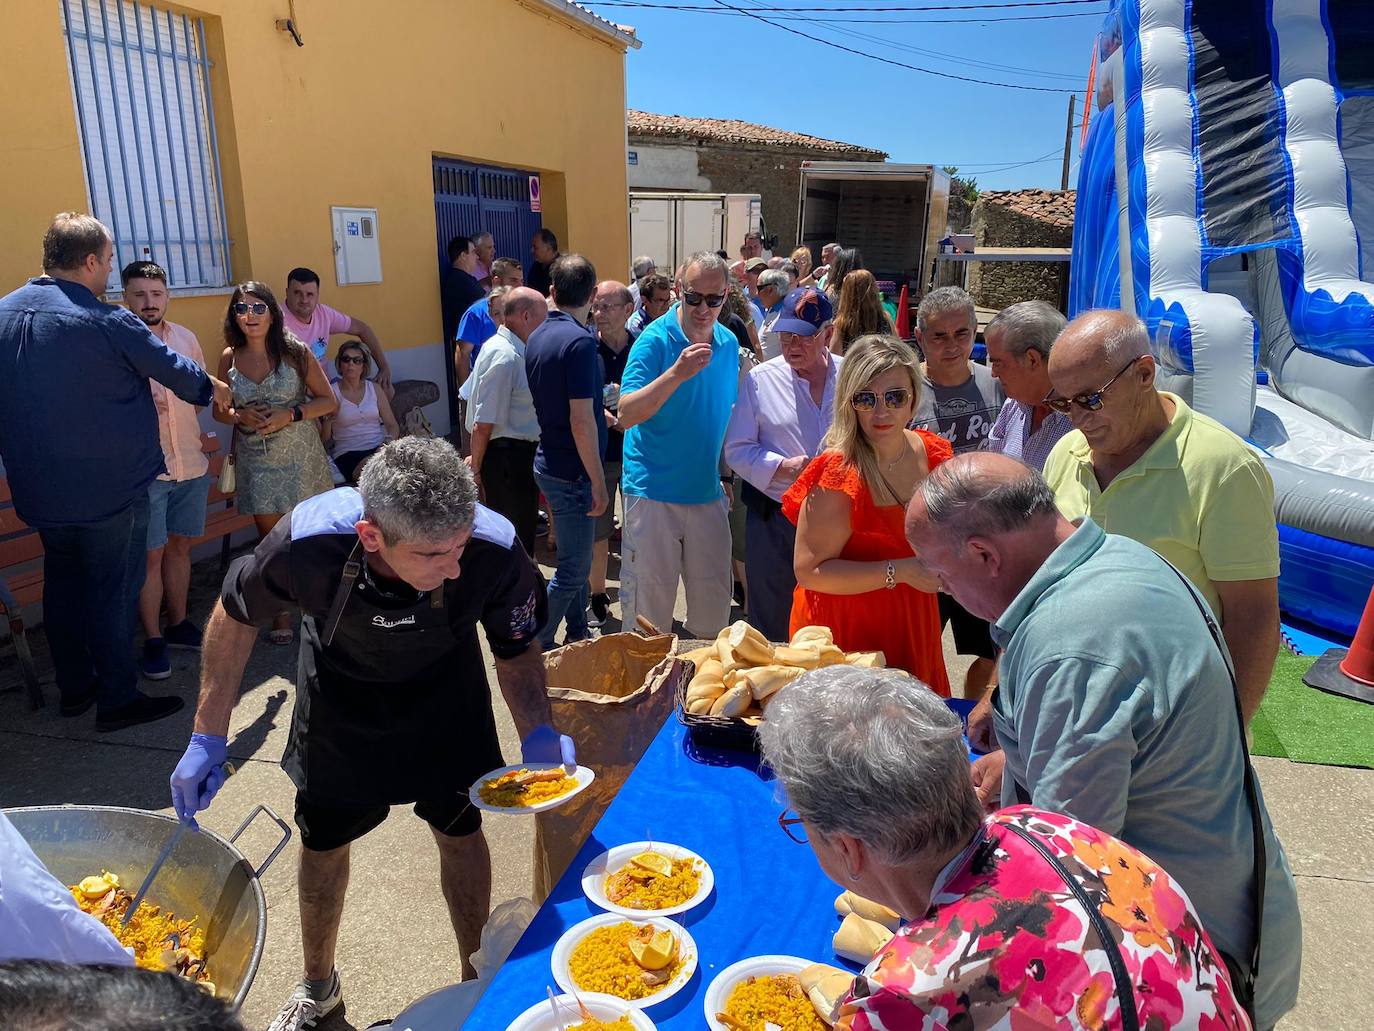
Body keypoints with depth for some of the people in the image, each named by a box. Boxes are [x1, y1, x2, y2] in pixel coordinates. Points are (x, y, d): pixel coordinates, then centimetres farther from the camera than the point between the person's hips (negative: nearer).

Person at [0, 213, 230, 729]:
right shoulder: (108, 322, -18)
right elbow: (174, 369, -6)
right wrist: (213, 389, 14)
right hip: (110, 488, -6)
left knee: (63, 584, 18)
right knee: (113, 590, 4)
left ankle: (74, 688, 30)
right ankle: (117, 699, 13)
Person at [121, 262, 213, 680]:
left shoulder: (186, 338, 8)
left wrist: (204, 437, 10)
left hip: (191, 464, 5)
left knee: (180, 546, 15)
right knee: (151, 554, 0)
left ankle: (178, 622, 29)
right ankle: (153, 639, 12)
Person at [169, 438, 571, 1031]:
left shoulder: (495, 551, -38)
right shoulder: (306, 542, -39)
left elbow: (516, 649, -16)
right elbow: (234, 615, -16)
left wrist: (539, 733, -33)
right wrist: (209, 739, -13)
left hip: (444, 696, 0)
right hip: (340, 699, 1)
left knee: (460, 832, 13)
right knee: (323, 844, 16)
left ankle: (476, 978, 40)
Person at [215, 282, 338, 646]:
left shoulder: (294, 352, -5)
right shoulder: (230, 358, 2)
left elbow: (329, 402, -3)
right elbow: (219, 410, 13)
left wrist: (289, 415, -17)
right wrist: (241, 416, -9)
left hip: (299, 457, -2)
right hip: (255, 461, 2)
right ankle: (281, 612, 17)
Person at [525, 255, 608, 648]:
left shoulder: (536, 338, 7)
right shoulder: (580, 341, -20)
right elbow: (581, 421, -24)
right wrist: (598, 481, -18)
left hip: (550, 462, 9)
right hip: (572, 470, -9)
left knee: (577, 560, 20)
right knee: (571, 570, 1)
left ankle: (578, 639, 32)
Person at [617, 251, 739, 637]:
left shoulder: (729, 343, 7)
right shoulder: (655, 340, -11)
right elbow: (626, 415, -20)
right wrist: (677, 373, -31)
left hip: (708, 494, 5)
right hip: (654, 493, -5)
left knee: (714, 605, 13)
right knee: (648, 607, 4)